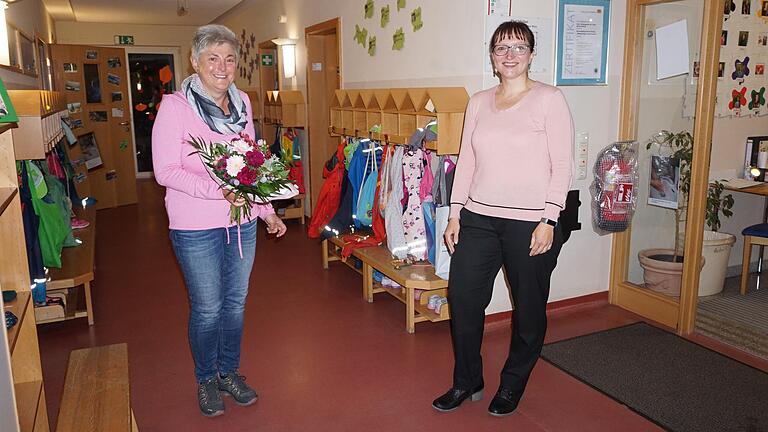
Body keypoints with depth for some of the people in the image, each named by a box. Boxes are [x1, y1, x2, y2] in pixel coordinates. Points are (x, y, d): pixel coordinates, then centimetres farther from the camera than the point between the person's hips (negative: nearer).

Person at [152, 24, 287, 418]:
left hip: (242, 222, 5)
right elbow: (166, 171, -15)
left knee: (235, 302, 16)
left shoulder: (242, 102, 5)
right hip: (196, 227, -5)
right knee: (207, 308, 8)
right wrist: (219, 190, -25)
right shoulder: (175, 106, -12)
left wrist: (267, 210, 10)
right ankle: (206, 380, 32)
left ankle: (230, 372, 37)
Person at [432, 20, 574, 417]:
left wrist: (549, 220, -13)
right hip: (478, 218, 4)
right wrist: (455, 213, 6)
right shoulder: (478, 102, 10)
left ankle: (512, 386, 30)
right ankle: (467, 382, 26)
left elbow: (562, 166, -7)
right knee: (462, 298, 6)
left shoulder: (549, 99, -4)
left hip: (530, 223, -4)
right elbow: (466, 161, 11)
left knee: (529, 310, 8)